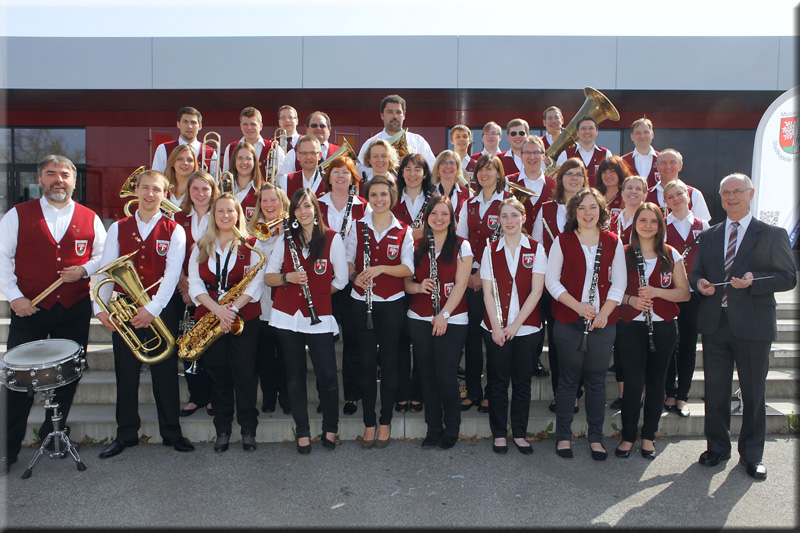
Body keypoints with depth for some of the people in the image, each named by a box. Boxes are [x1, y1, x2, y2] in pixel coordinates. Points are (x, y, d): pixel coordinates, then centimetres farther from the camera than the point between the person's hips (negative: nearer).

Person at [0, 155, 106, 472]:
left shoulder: (89, 219, 7)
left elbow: (103, 256, 11)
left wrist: (84, 270, -9)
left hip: (75, 309, 2)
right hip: (29, 308, -1)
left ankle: (52, 435, 28)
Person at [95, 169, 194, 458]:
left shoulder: (174, 231, 2)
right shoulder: (118, 228, 9)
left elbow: (172, 274, -8)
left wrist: (152, 309, -17)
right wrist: (100, 308, -8)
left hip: (161, 310, -2)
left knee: (165, 371, 3)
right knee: (126, 372, 7)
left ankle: (171, 432, 17)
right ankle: (126, 434, 22)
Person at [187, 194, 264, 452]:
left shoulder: (251, 245, 4)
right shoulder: (201, 247, 12)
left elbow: (256, 283, -5)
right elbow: (194, 283, 2)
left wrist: (233, 307, -17)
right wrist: (216, 309, -13)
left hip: (245, 317, -2)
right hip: (209, 317, 3)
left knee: (245, 372, -2)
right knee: (217, 372, 7)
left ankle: (248, 428, 13)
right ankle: (222, 429, 20)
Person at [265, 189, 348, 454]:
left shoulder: (332, 238, 0)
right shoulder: (285, 239, 7)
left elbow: (340, 280, 4)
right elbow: (268, 277, 6)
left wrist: (315, 292, 1)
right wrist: (288, 277, -12)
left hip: (319, 316, -2)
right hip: (287, 316, 3)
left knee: (327, 375, -3)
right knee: (295, 375, 9)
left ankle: (330, 428, 20)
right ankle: (302, 432, 23)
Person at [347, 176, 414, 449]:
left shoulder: (403, 231, 0)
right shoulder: (358, 227, 5)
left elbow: (408, 268, -6)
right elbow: (347, 261, 7)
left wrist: (381, 268, -20)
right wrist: (355, 276, -13)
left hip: (391, 303, -1)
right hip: (362, 301, 1)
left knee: (388, 361, 4)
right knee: (367, 361, 5)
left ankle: (385, 422, 18)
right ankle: (369, 423, 16)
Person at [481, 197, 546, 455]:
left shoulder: (536, 249, 1)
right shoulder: (491, 250, 3)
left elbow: (536, 291, -4)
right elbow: (488, 292, 0)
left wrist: (515, 324, -11)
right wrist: (496, 327, -9)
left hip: (526, 326, 0)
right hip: (496, 328, 0)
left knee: (522, 381, 8)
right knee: (498, 381, 6)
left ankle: (519, 433, 21)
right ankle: (499, 434, 18)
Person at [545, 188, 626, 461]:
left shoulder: (613, 242, 7)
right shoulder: (562, 241, 1)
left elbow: (619, 282, 5)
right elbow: (551, 280, -2)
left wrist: (604, 313, -8)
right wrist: (578, 306, -13)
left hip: (603, 322, 2)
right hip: (569, 321, -1)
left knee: (597, 381, 8)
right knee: (568, 379, 5)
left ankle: (596, 437, 21)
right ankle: (563, 436, 18)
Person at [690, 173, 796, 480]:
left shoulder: (773, 235, 1)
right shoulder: (708, 236, 13)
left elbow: (788, 278, -3)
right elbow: (695, 273, 16)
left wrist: (754, 280, -20)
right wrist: (699, 283, -7)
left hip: (753, 325, -3)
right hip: (714, 324, 3)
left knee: (754, 394, 7)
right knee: (715, 391, 11)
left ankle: (752, 454, 23)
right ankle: (717, 447, 27)